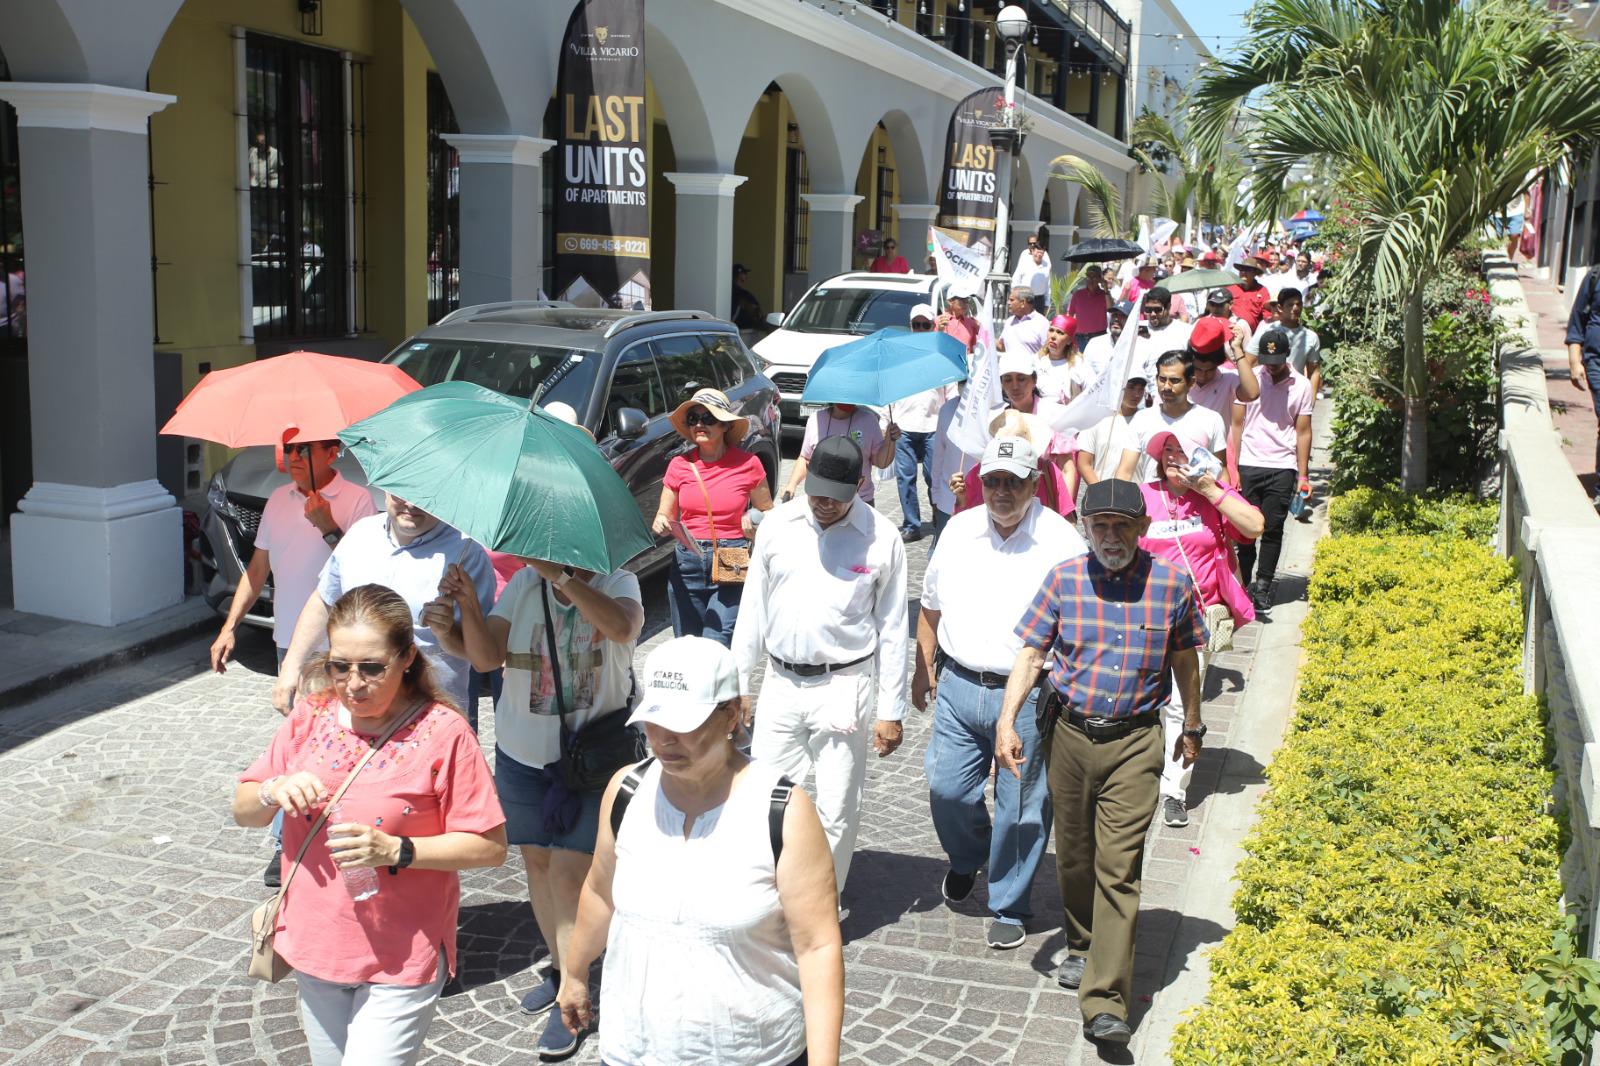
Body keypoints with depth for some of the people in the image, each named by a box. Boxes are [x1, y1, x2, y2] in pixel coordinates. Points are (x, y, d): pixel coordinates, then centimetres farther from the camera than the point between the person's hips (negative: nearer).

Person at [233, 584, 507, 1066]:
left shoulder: (443, 733, -17)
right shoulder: (312, 717, -2)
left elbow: (490, 847, -15)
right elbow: (242, 810, 6)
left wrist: (396, 851, -25)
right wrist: (275, 791, -16)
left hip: (401, 959, -5)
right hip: (315, 947, 6)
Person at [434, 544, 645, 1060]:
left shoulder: (617, 583, -13)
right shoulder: (524, 583, -4)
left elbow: (622, 626, -36)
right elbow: (487, 656, -10)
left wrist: (560, 575, -41)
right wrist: (467, 607, -27)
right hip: (522, 752, 5)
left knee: (568, 873, -6)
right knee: (537, 860, 16)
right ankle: (559, 969, 37)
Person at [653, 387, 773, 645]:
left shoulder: (748, 464, -2)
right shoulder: (679, 465, 3)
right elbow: (664, 517, 11)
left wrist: (755, 521, -11)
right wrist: (661, 524, -12)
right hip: (687, 564, 3)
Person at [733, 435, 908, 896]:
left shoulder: (882, 539, -7)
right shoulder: (778, 525, 1)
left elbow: (892, 631, -2)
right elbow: (753, 608, 9)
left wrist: (891, 711, -2)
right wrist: (739, 683, 9)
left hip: (843, 689, -3)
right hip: (781, 683, 3)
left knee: (837, 810, 4)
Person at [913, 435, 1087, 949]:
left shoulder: (1063, 543, -8)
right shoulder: (959, 530, 5)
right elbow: (931, 604, 16)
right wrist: (924, 667, 17)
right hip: (959, 685, 4)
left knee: (1021, 809, 5)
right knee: (946, 789, 9)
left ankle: (1009, 908, 23)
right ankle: (966, 858, 41)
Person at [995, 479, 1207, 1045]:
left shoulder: (1171, 583, -2)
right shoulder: (1064, 579, -1)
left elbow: (1184, 659, 11)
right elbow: (1030, 653, -2)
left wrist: (1192, 727, 19)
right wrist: (1007, 721, -13)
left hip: (1134, 742, -2)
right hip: (1069, 733, 2)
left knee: (1118, 866, -8)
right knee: (1073, 855, 14)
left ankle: (1105, 1002, -8)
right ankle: (1082, 946, 39)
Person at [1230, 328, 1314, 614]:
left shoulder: (1301, 386, 4)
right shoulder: (1249, 378, 3)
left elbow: (1303, 432, 6)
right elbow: (1237, 425, 4)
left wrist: (1303, 475, 1)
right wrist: (1231, 468, -2)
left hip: (1282, 468, 0)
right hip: (1248, 465, 0)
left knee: (1272, 528, 1)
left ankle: (1263, 586, 10)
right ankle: (1242, 583, 9)